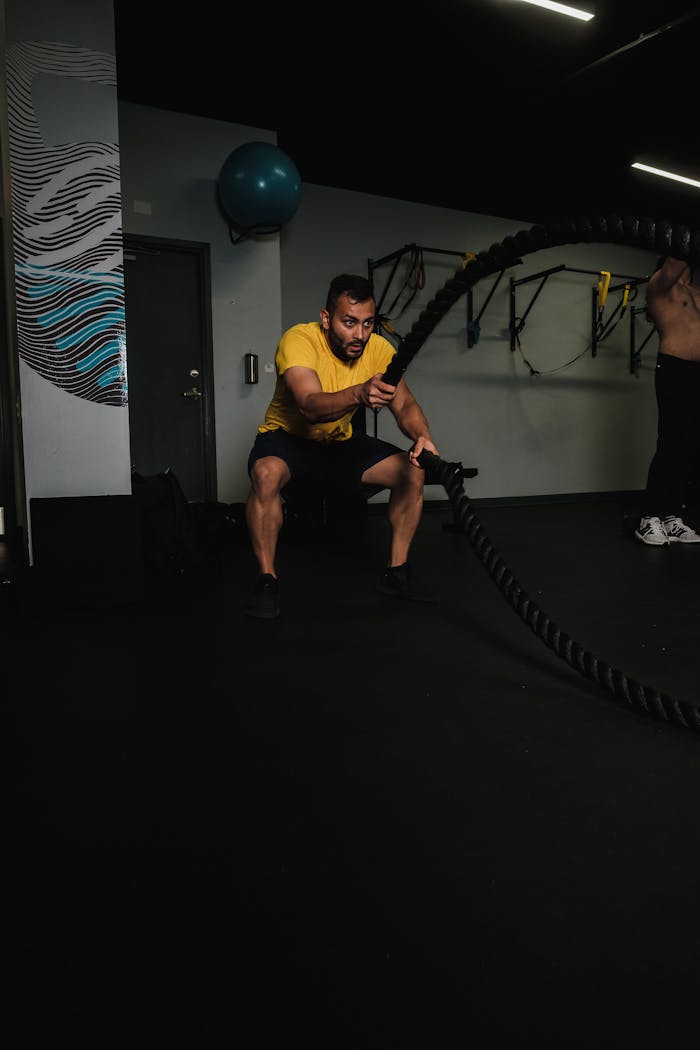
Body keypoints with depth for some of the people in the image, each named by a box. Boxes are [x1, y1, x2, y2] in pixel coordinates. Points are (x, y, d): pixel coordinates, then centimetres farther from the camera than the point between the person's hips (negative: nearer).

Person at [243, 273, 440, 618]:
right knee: (267, 473, -37)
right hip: (287, 436, -4)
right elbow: (311, 407, -42)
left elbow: (404, 404, -17)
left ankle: (396, 572, 0)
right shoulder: (299, 340, -28)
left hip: (342, 441, 5)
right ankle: (266, 579, -19)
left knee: (413, 471, -13)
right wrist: (360, 394, -62)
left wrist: (422, 436, -40)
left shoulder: (378, 348, -13)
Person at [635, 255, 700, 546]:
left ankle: (672, 517, 9)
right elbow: (676, 262, -12)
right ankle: (649, 519, -6)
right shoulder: (659, 286, 4)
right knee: (671, 446, -12)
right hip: (675, 370, -7)